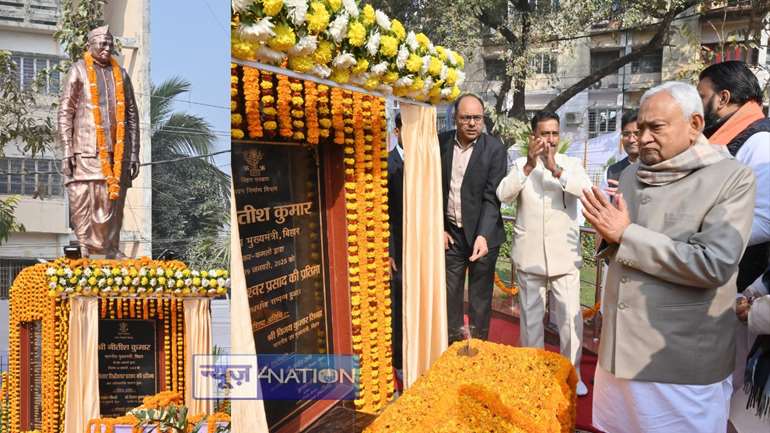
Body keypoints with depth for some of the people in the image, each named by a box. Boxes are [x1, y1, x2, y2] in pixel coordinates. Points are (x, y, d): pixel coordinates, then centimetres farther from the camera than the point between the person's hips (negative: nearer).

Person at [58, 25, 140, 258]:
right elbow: (65, 113, 2)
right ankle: (84, 251, 0)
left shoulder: (120, 73, 17)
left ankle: (111, 251, 12)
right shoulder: (78, 71, 6)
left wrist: (134, 153, 9)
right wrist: (67, 151, -7)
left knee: (114, 203, 5)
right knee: (84, 202, -6)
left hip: (117, 151, 4)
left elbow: (132, 116, 15)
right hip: (87, 150, -3)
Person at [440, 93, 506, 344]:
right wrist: (439, 228, 0)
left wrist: (483, 235, -26)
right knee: (450, 295, 11)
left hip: (482, 234, -2)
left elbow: (492, 197, -15)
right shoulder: (441, 143, -2)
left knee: (480, 298, 9)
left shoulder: (495, 149, -10)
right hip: (450, 233, 3)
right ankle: (453, 346, 27)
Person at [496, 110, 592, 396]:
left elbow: (587, 190, -15)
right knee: (530, 316, 12)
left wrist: (555, 169, -26)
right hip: (529, 256, 1)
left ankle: (572, 372, 16)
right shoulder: (521, 165, 4)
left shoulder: (572, 164, 4)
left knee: (571, 316, -1)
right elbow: (503, 195, -12)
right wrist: (529, 165, -22)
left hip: (564, 256, 0)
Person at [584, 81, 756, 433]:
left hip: (682, 364, -5)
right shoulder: (631, 175, 8)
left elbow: (713, 265, -22)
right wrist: (607, 232, -8)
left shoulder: (732, 178, -10)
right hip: (620, 350, 6)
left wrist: (625, 234, -17)